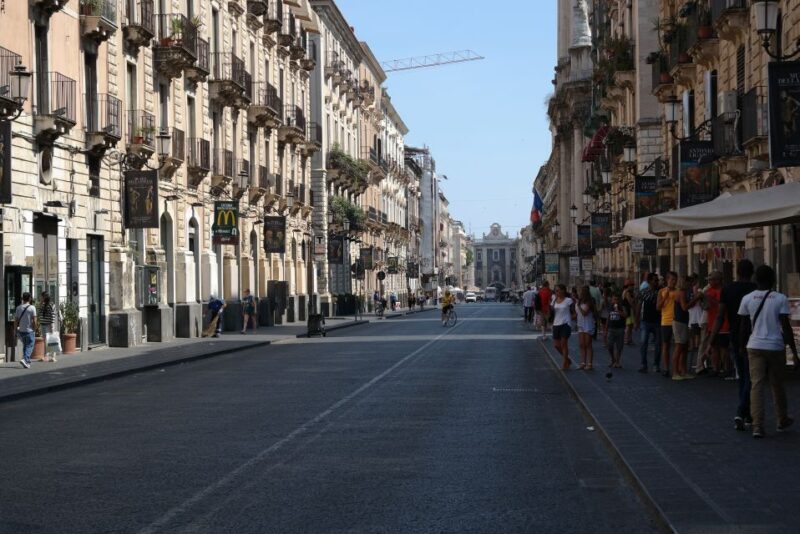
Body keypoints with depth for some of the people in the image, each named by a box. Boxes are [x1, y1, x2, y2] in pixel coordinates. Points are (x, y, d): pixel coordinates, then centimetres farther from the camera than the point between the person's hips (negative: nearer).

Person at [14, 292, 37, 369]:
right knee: (29, 346, 0)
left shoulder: (18, 308, 1)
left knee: (25, 346, 18)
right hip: (29, 331, -4)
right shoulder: (32, 308, -10)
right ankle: (25, 359, -20)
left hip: (21, 331, 4)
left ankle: (27, 362, 20)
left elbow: (16, 320, 2)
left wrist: (15, 330, 10)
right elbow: (34, 321, -12)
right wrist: (34, 330, -1)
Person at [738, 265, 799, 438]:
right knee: (777, 385, 15)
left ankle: (757, 426, -11)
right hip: (776, 347, -1)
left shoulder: (747, 299, 1)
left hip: (755, 346, 1)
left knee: (756, 385, -1)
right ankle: (782, 421, 31)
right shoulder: (780, 299, -5)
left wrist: (742, 346, 19)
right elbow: (786, 327, -8)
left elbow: (744, 327, 5)